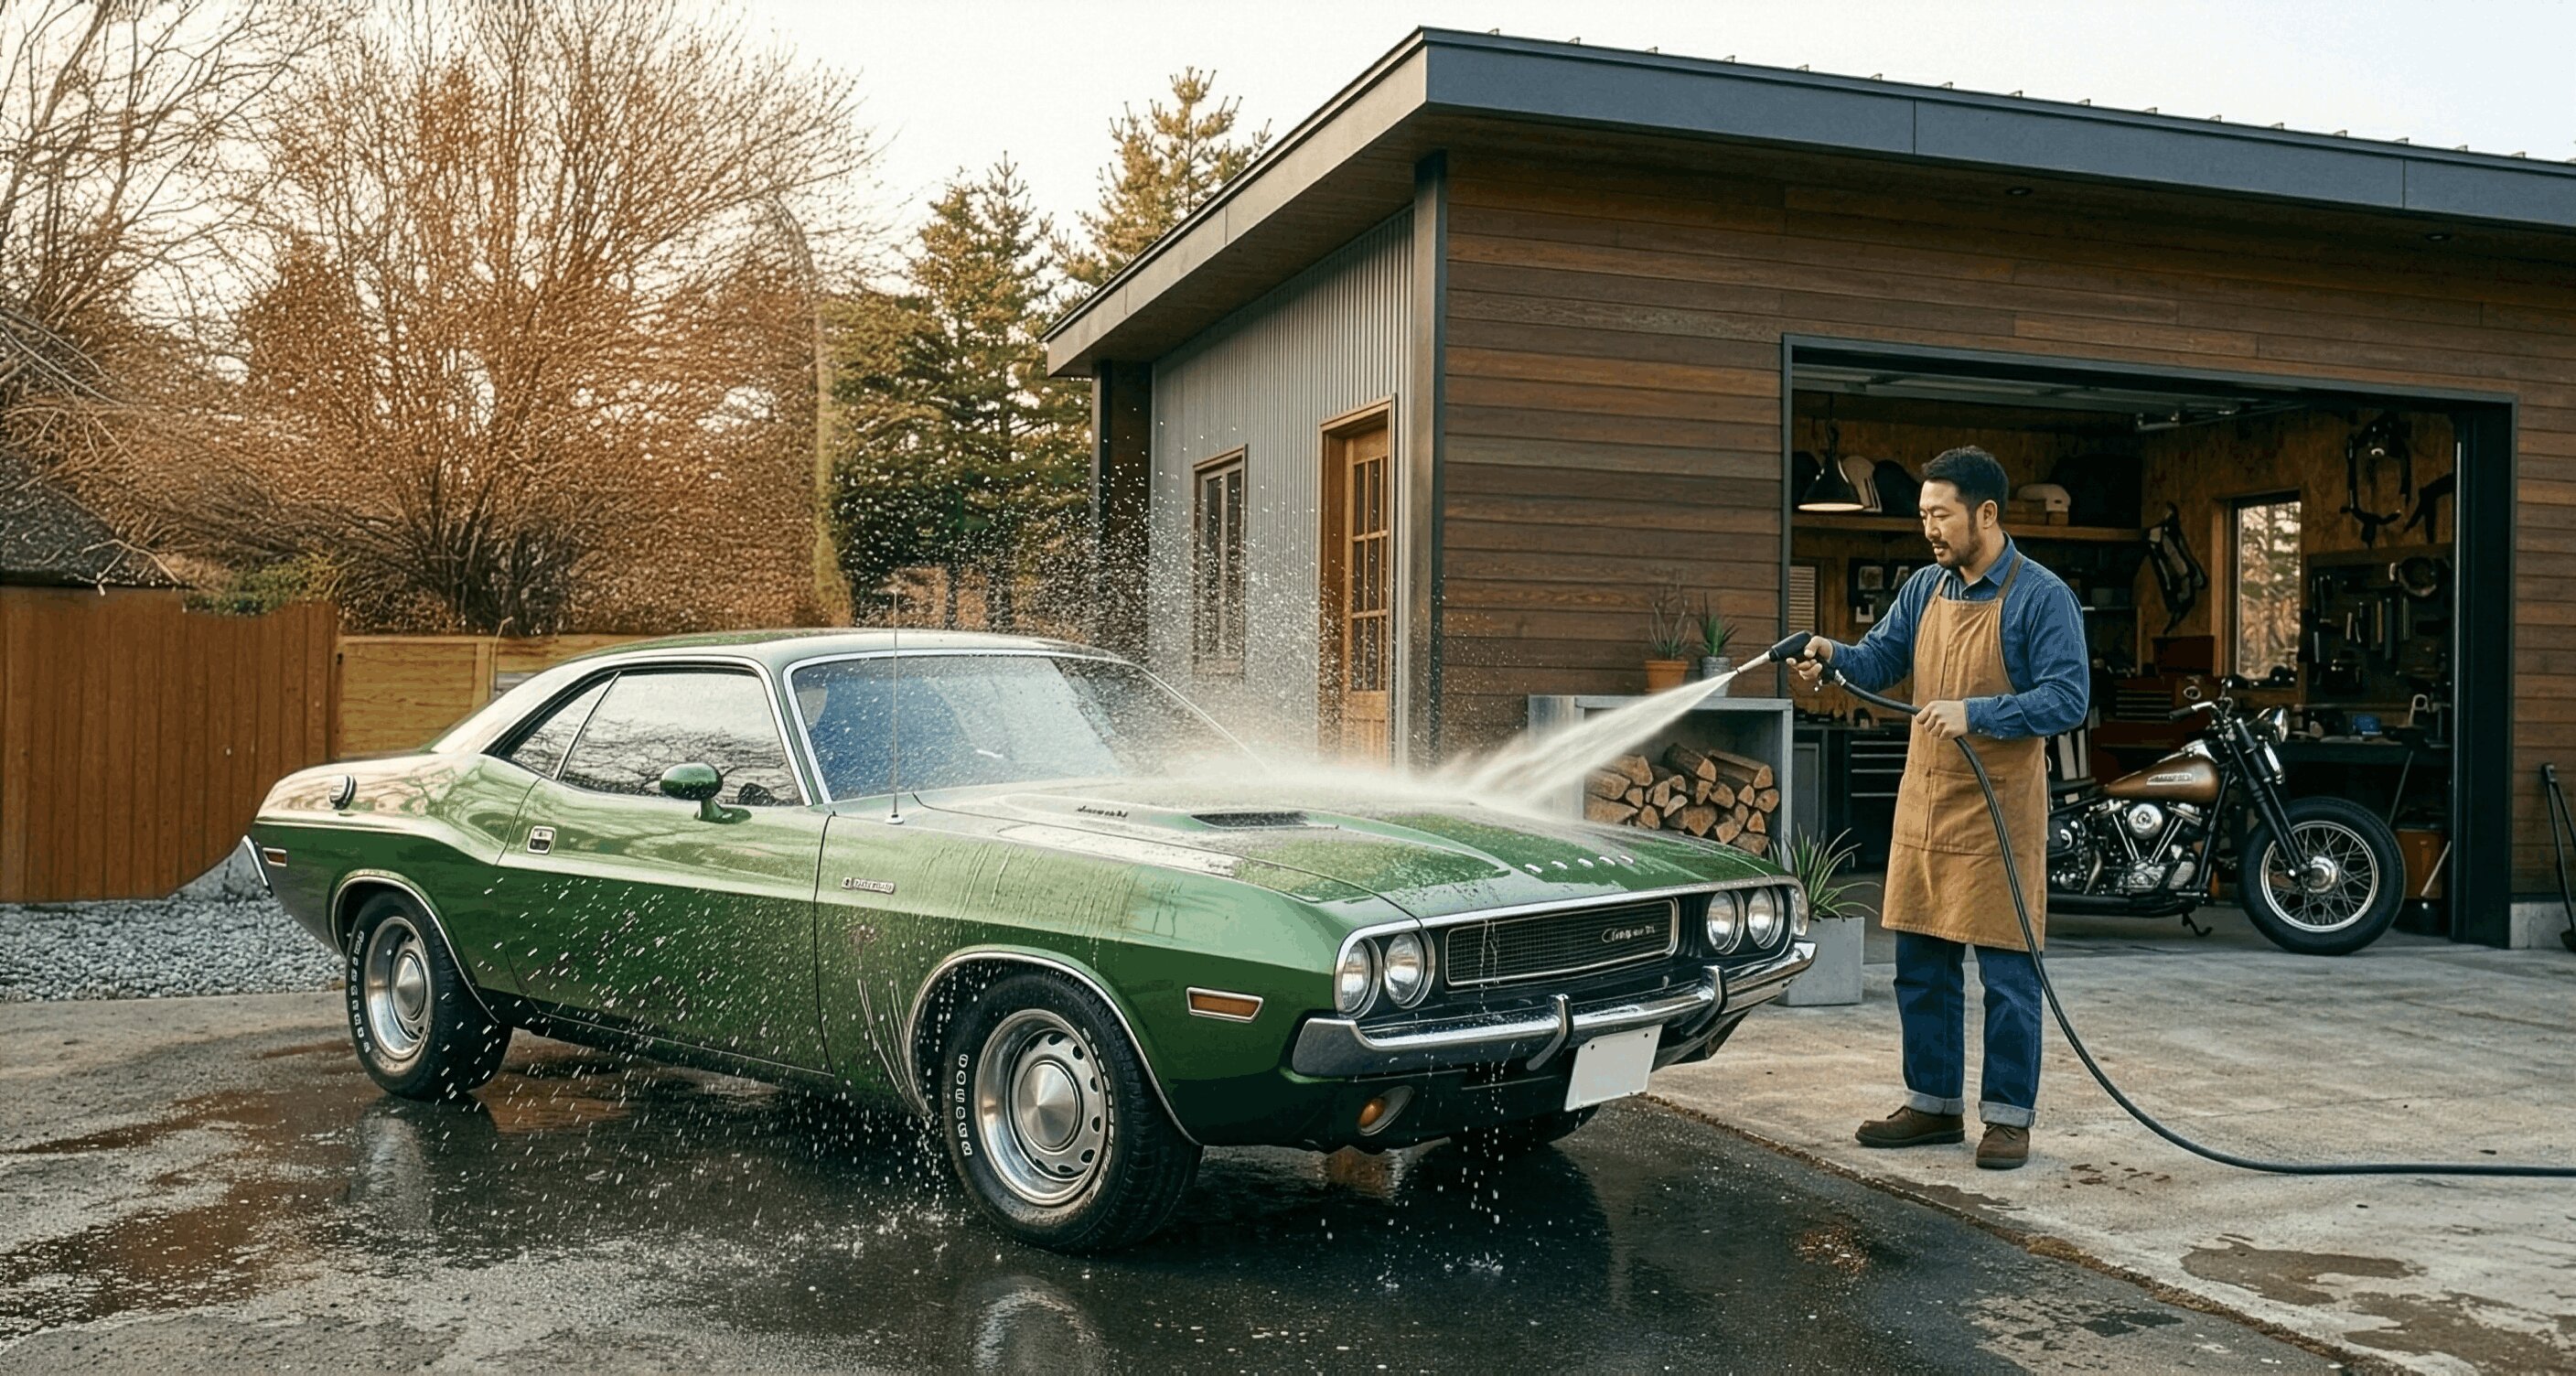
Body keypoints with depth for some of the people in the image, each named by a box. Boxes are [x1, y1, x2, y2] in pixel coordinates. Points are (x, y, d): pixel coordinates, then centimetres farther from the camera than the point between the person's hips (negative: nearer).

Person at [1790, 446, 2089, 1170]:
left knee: (2006, 974, 1)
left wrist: (1975, 713, -25)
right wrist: (1833, 654, -12)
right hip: (1924, 802, 7)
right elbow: (1881, 659, 9)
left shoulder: (2040, 596, -10)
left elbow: (2068, 697, -15)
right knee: (1921, 967, 12)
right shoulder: (1925, 588, 10)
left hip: (1999, 810, -6)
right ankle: (1934, 1103, 25)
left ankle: (2008, 1116, 13)